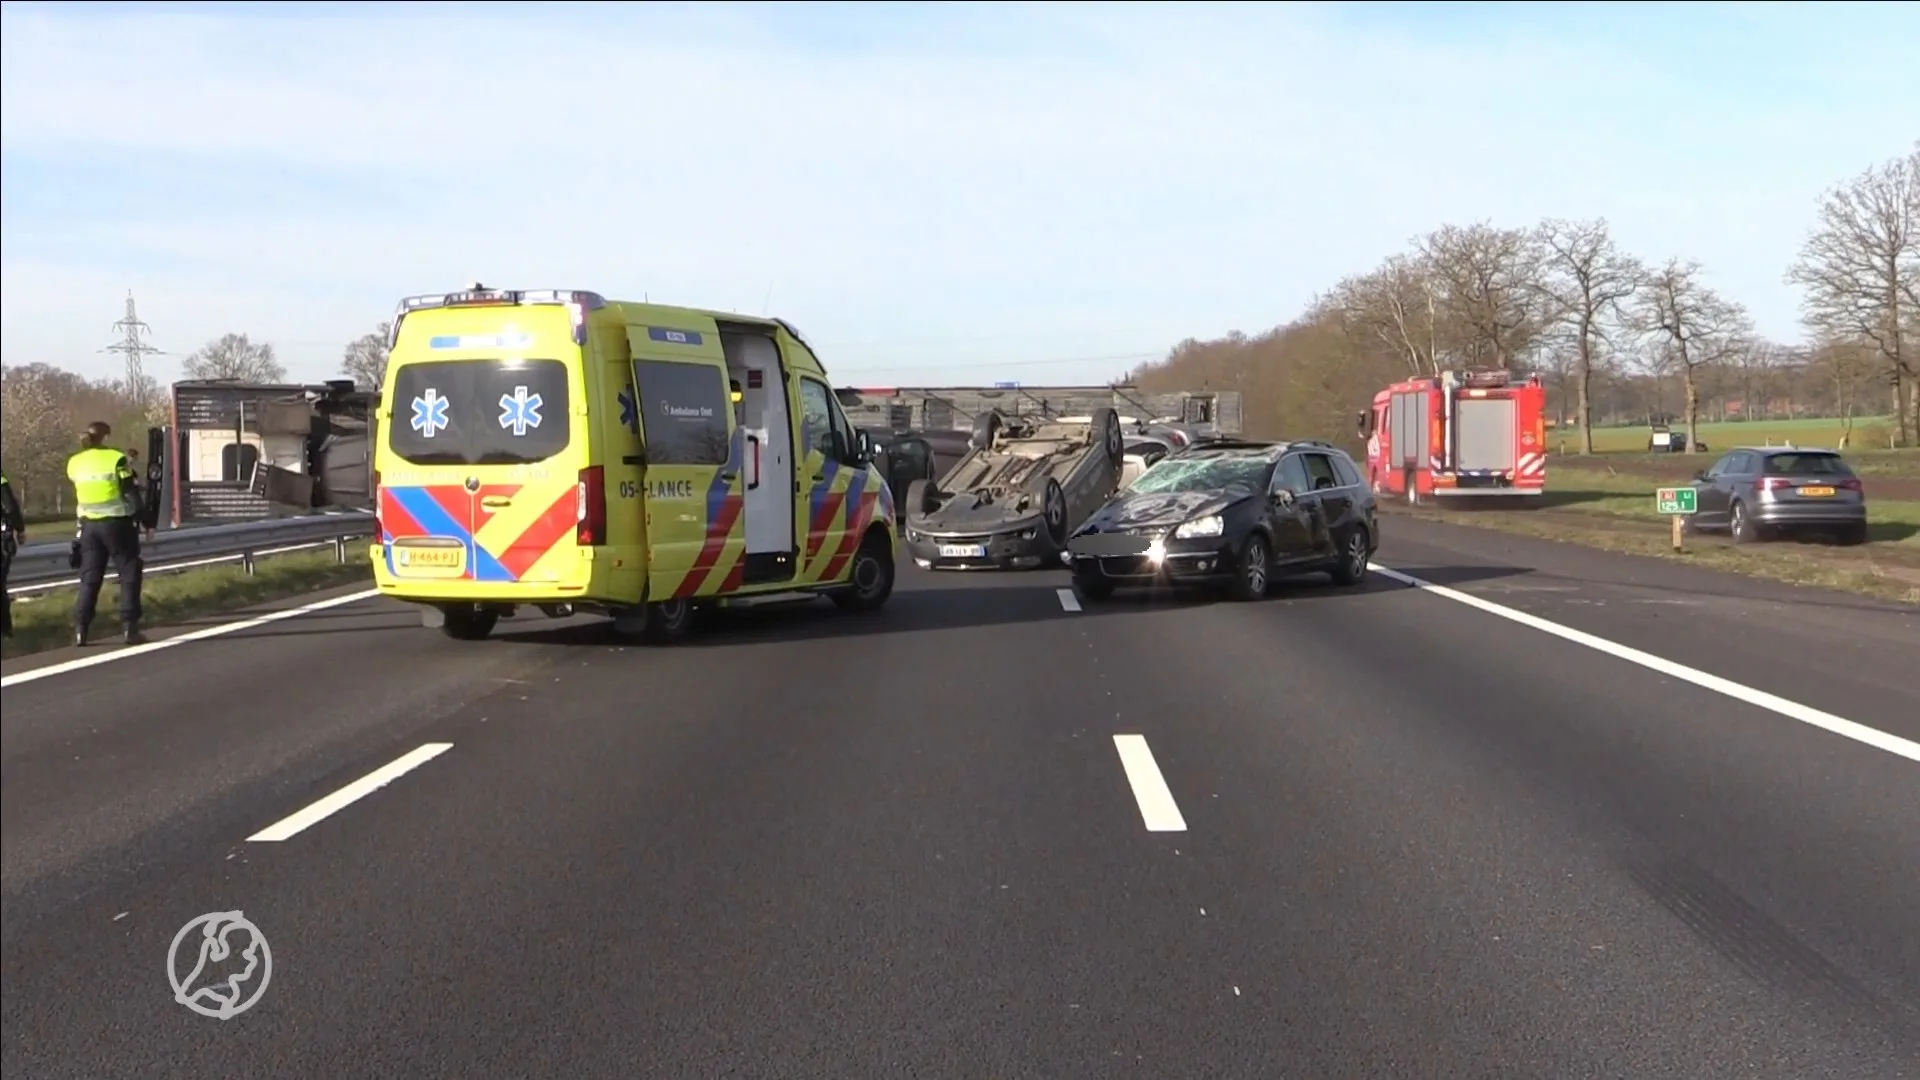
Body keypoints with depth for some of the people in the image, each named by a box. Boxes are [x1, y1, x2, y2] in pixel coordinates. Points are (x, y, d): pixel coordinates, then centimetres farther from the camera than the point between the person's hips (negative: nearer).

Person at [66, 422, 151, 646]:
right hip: (117, 523, -4)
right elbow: (133, 495, -12)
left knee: (89, 578, 9)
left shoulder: (75, 463, 3)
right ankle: (130, 627, -2)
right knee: (129, 575, 4)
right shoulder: (116, 459, -10)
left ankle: (80, 629, 2)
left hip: (89, 525, 4)